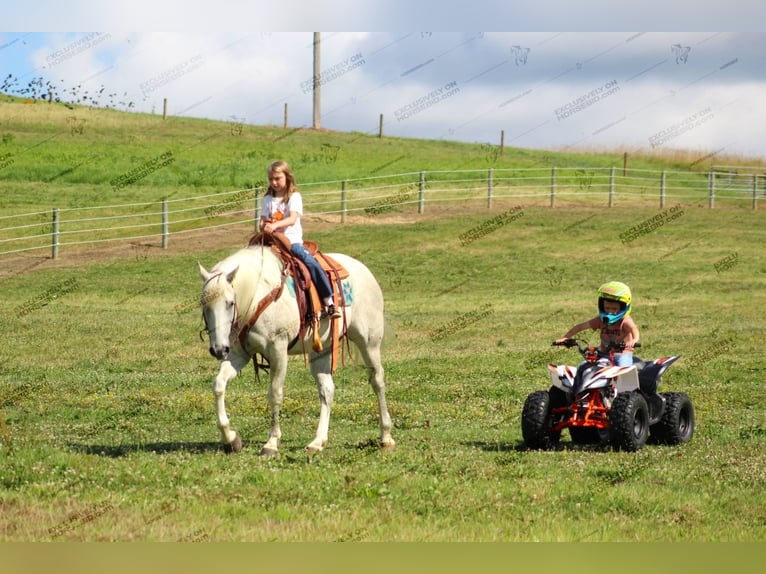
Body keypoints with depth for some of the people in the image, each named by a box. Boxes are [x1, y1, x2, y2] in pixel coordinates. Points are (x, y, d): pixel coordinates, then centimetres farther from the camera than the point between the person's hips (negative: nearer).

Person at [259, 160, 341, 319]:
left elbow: (292, 219, -16)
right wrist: (264, 225, -14)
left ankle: (328, 301, -23)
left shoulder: (294, 197, -1)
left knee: (311, 263, -25)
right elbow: (261, 223, 11)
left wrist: (275, 225, -34)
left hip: (292, 241, -4)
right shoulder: (268, 200, 13)